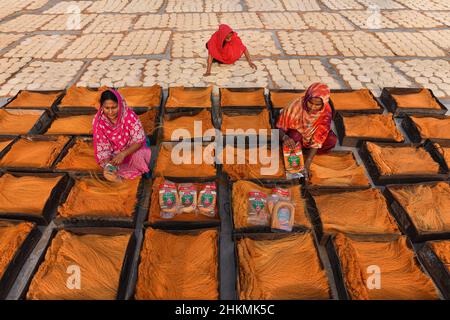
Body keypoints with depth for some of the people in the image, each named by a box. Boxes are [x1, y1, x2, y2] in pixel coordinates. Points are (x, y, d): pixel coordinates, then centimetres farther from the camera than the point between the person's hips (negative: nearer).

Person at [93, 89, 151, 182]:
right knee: (108, 174, -22)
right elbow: (102, 147, -13)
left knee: (138, 156, -33)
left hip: (132, 150, -1)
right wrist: (107, 165, -31)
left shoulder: (129, 116, -26)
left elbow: (139, 141, -22)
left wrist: (123, 154, -36)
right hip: (114, 155, 2)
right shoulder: (99, 121, -19)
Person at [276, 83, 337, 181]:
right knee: (294, 135, -36)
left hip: (311, 138, 2)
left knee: (332, 140, -26)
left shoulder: (326, 112, -27)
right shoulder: (296, 105, -30)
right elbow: (280, 127, -23)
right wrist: (284, 137, -48)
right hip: (296, 134, -2)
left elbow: (317, 140, -31)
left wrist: (306, 165, -38)